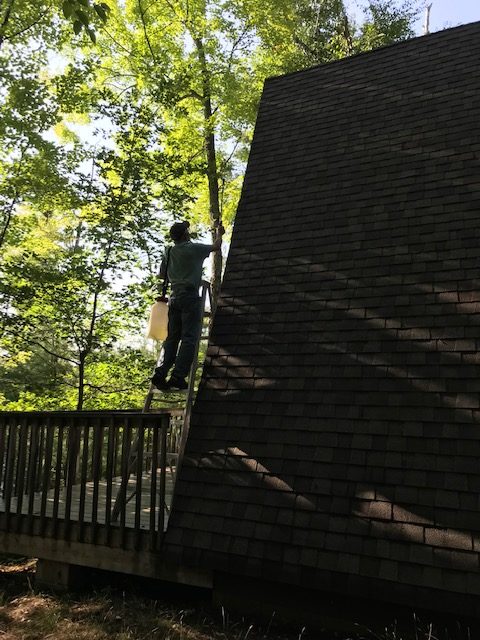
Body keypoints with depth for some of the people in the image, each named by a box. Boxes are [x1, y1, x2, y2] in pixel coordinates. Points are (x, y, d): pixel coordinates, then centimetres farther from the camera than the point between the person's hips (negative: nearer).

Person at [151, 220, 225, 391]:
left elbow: (162, 275, 23)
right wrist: (219, 234, 33)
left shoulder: (169, 253, 14)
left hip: (174, 298, 6)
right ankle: (178, 376, -17)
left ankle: (161, 373, -6)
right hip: (190, 297, -6)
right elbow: (216, 247, 14)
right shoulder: (194, 248, -1)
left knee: (172, 338, 5)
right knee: (189, 338, -8)